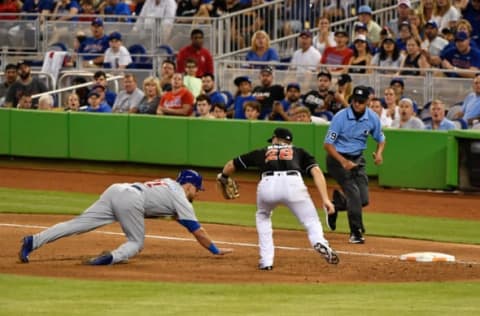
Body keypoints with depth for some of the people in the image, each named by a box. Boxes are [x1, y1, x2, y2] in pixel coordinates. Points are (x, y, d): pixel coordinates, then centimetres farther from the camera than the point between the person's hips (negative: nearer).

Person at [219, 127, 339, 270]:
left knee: (263, 217, 30)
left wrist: (223, 178, 62)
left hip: (267, 185, 1)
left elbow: (231, 165, 41)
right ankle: (319, 242, -31)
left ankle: (266, 261, 19)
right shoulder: (299, 152, 32)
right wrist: (325, 199, 7)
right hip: (293, 183, -1)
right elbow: (316, 171, 14)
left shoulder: (262, 152, 35)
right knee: (311, 221, 4)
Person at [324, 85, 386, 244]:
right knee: (353, 193, -19)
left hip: (357, 159, 5)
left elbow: (380, 138, 11)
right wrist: (343, 161, -30)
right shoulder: (340, 117, -19)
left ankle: (336, 204, 31)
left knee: (363, 199, 1)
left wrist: (379, 153, -12)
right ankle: (356, 233, -10)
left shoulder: (373, 118, -6)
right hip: (337, 158, -5)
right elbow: (328, 144, -17)